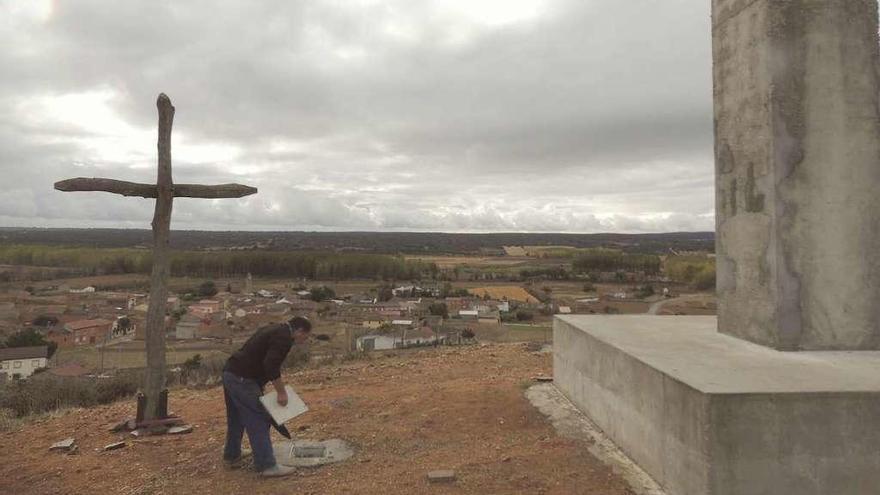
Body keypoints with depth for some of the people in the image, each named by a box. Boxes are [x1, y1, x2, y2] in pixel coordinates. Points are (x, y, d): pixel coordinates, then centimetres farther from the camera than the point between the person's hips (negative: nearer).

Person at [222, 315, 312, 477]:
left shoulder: (275, 329, 18)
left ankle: (232, 455, 39)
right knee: (258, 421, -4)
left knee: (236, 419, 24)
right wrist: (282, 392, -12)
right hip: (242, 380, -10)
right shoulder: (284, 338, -13)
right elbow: (271, 367, -23)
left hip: (230, 373, 10)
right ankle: (267, 465, 1)